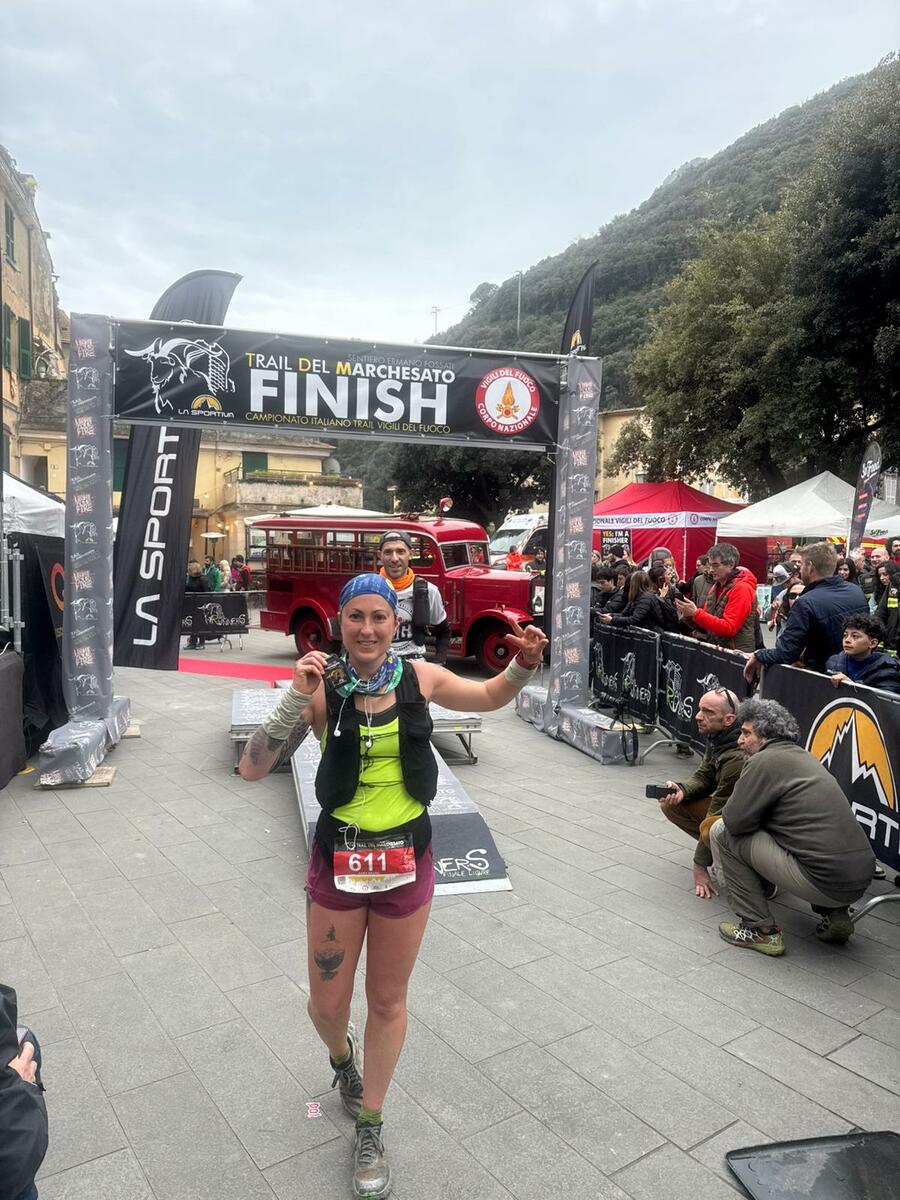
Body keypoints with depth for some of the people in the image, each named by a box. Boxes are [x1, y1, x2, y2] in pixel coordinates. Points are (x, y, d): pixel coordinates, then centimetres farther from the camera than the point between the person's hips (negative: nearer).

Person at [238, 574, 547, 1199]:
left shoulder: (420, 677, -7)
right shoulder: (321, 690, -13)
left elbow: (490, 696, 11)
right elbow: (253, 768, -17)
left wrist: (524, 665, -10)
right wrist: (296, 699, -29)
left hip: (407, 859, 1)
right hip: (339, 860, -1)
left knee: (388, 1001, 16)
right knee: (327, 1006, 13)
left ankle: (370, 1129, 41)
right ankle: (343, 1055, 52)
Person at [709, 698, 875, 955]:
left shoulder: (765, 761, -8)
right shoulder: (803, 756, 19)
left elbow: (735, 821, -11)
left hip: (824, 882, -9)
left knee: (722, 832, 1)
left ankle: (760, 930, 4)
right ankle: (834, 914, 21)